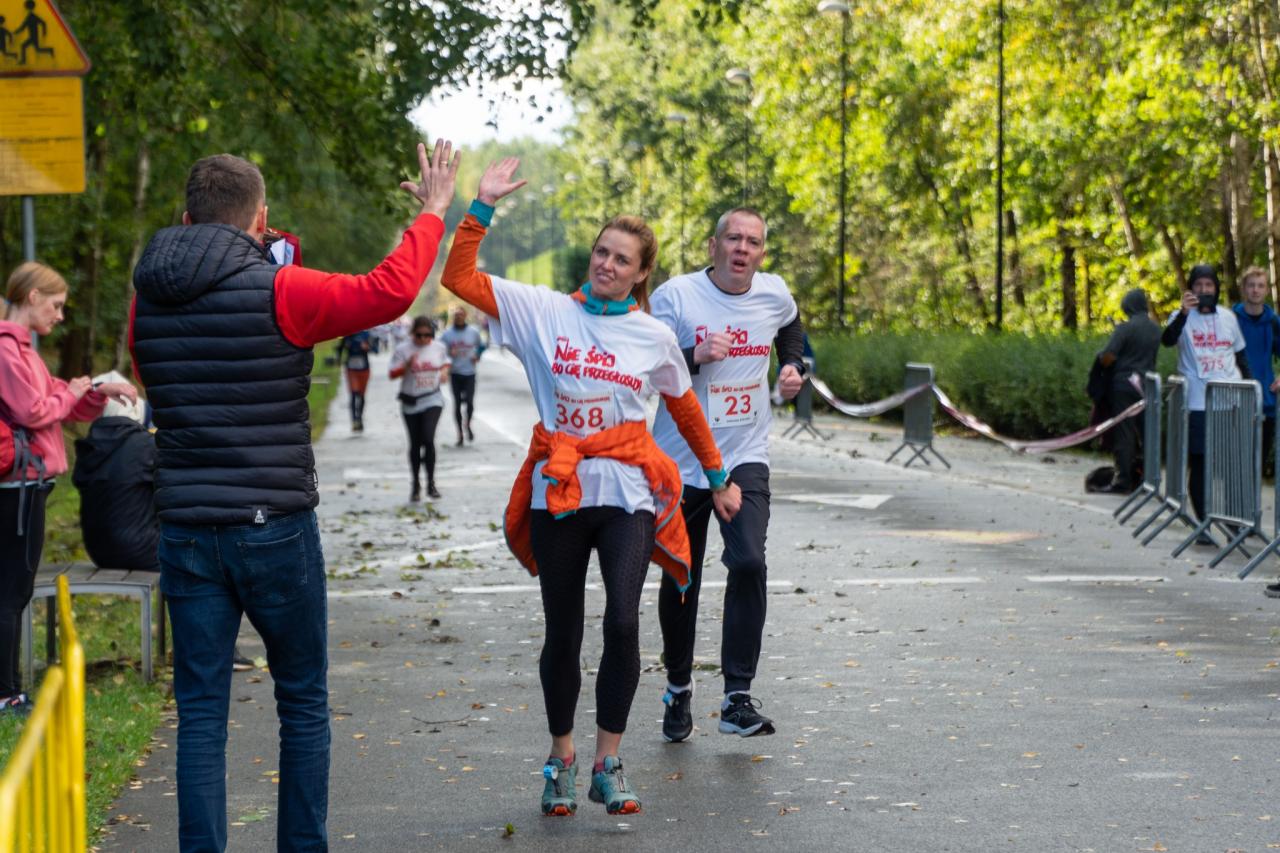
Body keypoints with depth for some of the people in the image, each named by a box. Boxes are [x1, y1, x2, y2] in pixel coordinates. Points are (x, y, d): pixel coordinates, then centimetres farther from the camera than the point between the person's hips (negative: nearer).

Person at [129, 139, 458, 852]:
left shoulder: (147, 301, 4)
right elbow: (391, 290, -10)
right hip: (275, 526, -4)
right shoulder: (277, 291, -11)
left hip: (185, 531, 4)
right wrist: (433, 211, 5)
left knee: (202, 710, 6)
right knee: (304, 702, 11)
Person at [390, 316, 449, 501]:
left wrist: (444, 371, -2)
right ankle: (416, 484, 25)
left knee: (428, 438, -19)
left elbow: (445, 362, 20)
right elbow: (393, 374, -6)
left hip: (432, 400, 0)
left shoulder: (439, 347, 1)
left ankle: (431, 483, -11)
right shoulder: (403, 349, -6)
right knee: (415, 444, 8)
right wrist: (407, 365, -23)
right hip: (410, 403, 0)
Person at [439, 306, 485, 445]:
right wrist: (449, 353, -16)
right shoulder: (447, 333, -1)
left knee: (469, 402, -11)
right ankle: (460, 434, 15)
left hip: (469, 372, 0)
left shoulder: (473, 332, 1)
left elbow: (481, 346, 17)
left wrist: (477, 356, -1)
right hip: (455, 373, 0)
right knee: (457, 404, 3)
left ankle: (467, 424, 19)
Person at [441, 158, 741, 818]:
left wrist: (718, 479, 24)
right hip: (557, 490, 0)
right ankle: (561, 758, 25)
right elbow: (459, 278, -3)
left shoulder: (655, 338, 5)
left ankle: (607, 763, -3)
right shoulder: (544, 311, 2)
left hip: (627, 493, 0)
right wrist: (482, 208, -10)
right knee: (563, 634, 7)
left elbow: (686, 412, 18)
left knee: (622, 623, -16)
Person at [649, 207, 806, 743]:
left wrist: (793, 367, 7)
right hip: (681, 462, -1)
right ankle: (679, 687, 31)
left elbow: (791, 328, 26)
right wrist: (693, 356, -27)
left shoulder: (774, 294, 1)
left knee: (748, 563, -19)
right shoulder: (675, 297, -11)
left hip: (745, 459, 1)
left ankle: (738, 699, -14)